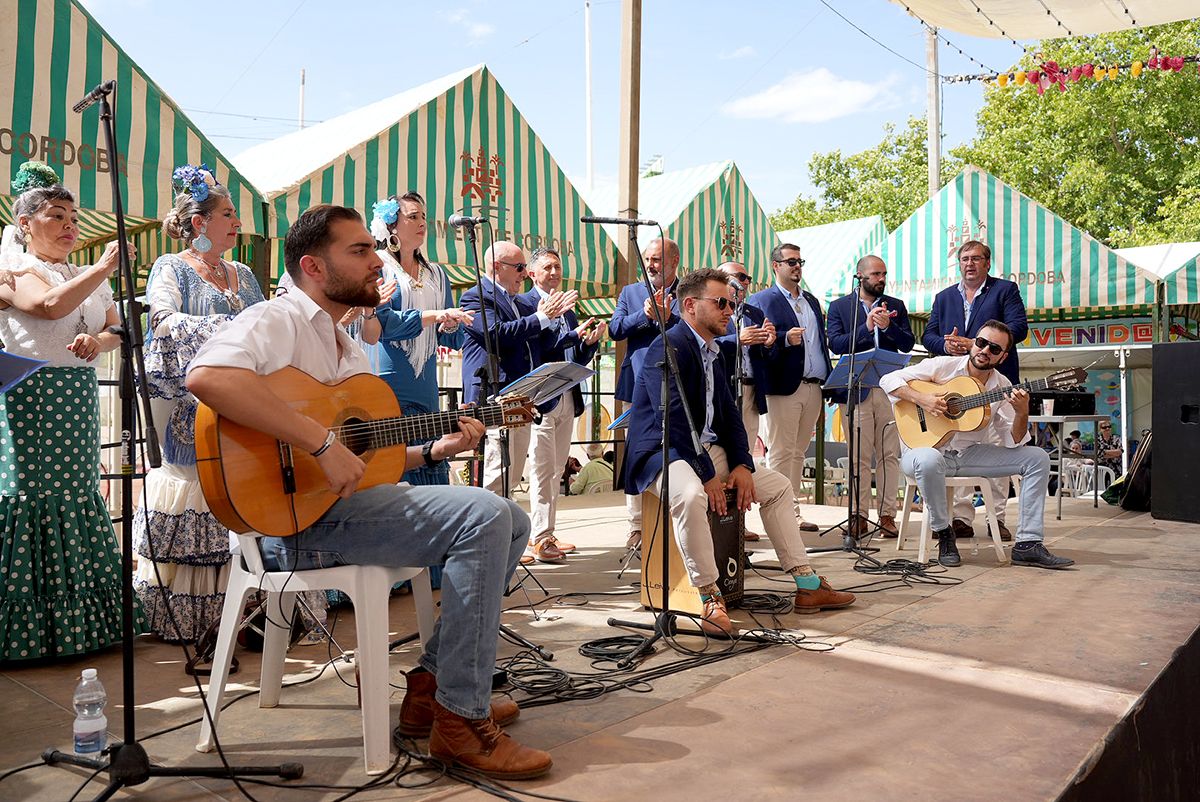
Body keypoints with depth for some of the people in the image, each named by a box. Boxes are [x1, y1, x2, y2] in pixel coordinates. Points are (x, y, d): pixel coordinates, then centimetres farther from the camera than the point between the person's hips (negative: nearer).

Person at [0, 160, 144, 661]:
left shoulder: (87, 278, 19)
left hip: (78, 403, 7)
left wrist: (97, 341, -10)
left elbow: (116, 329, 10)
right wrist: (104, 268, -20)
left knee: (77, 497, 7)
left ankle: (77, 619, 15)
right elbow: (50, 305, -21)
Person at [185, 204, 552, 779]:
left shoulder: (348, 350, 22)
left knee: (512, 522, 7)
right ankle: (461, 720, -15)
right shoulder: (278, 320, -8)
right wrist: (323, 443, -31)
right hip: (297, 516, -10)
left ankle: (433, 683, 9)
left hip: (349, 498, 10)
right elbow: (207, 376, -30)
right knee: (484, 517, -23)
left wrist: (433, 450, 9)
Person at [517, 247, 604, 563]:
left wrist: (590, 341, -3)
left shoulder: (567, 309, 19)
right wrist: (574, 334, -23)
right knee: (543, 471, -6)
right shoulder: (525, 303, -5)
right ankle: (540, 540, 0)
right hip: (541, 398, -8)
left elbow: (578, 359, 17)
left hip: (568, 398, 8)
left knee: (556, 471, 12)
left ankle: (547, 534, 20)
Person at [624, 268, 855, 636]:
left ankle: (807, 585, 12)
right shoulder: (670, 346, -15)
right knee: (690, 495, -40)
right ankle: (709, 598, -28)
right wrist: (707, 474, -22)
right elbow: (674, 419, -23)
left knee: (779, 485, 8)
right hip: (664, 452, -10)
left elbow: (729, 414, 13)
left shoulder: (712, 353, 15)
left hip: (710, 450, 10)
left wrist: (742, 464, -2)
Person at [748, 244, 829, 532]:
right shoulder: (761, 300, -1)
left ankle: (793, 513, 16)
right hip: (784, 388, -7)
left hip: (813, 387, 7)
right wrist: (786, 338, -27)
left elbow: (821, 342, 20)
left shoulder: (811, 301, 21)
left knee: (798, 452, 11)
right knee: (781, 453, -4)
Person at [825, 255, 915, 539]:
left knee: (889, 455, 3)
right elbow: (836, 344, -6)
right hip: (855, 390, -2)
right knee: (859, 457, 1)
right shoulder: (839, 306, 7)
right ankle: (860, 516, 8)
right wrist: (866, 327, -17)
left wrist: (888, 326, -13)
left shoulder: (896, 306, 13)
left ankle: (887, 514, 10)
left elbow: (908, 344, 4)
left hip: (890, 388, 2)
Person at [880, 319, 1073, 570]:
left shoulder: (1003, 387, 4)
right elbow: (889, 379, -10)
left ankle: (1027, 544, -7)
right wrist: (921, 399, -24)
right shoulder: (942, 366, -6)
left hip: (969, 454, 5)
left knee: (1038, 458, -6)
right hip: (926, 447, -5)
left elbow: (1013, 442, 0)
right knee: (928, 460, -42)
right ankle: (943, 533, -16)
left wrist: (1022, 413, -19)